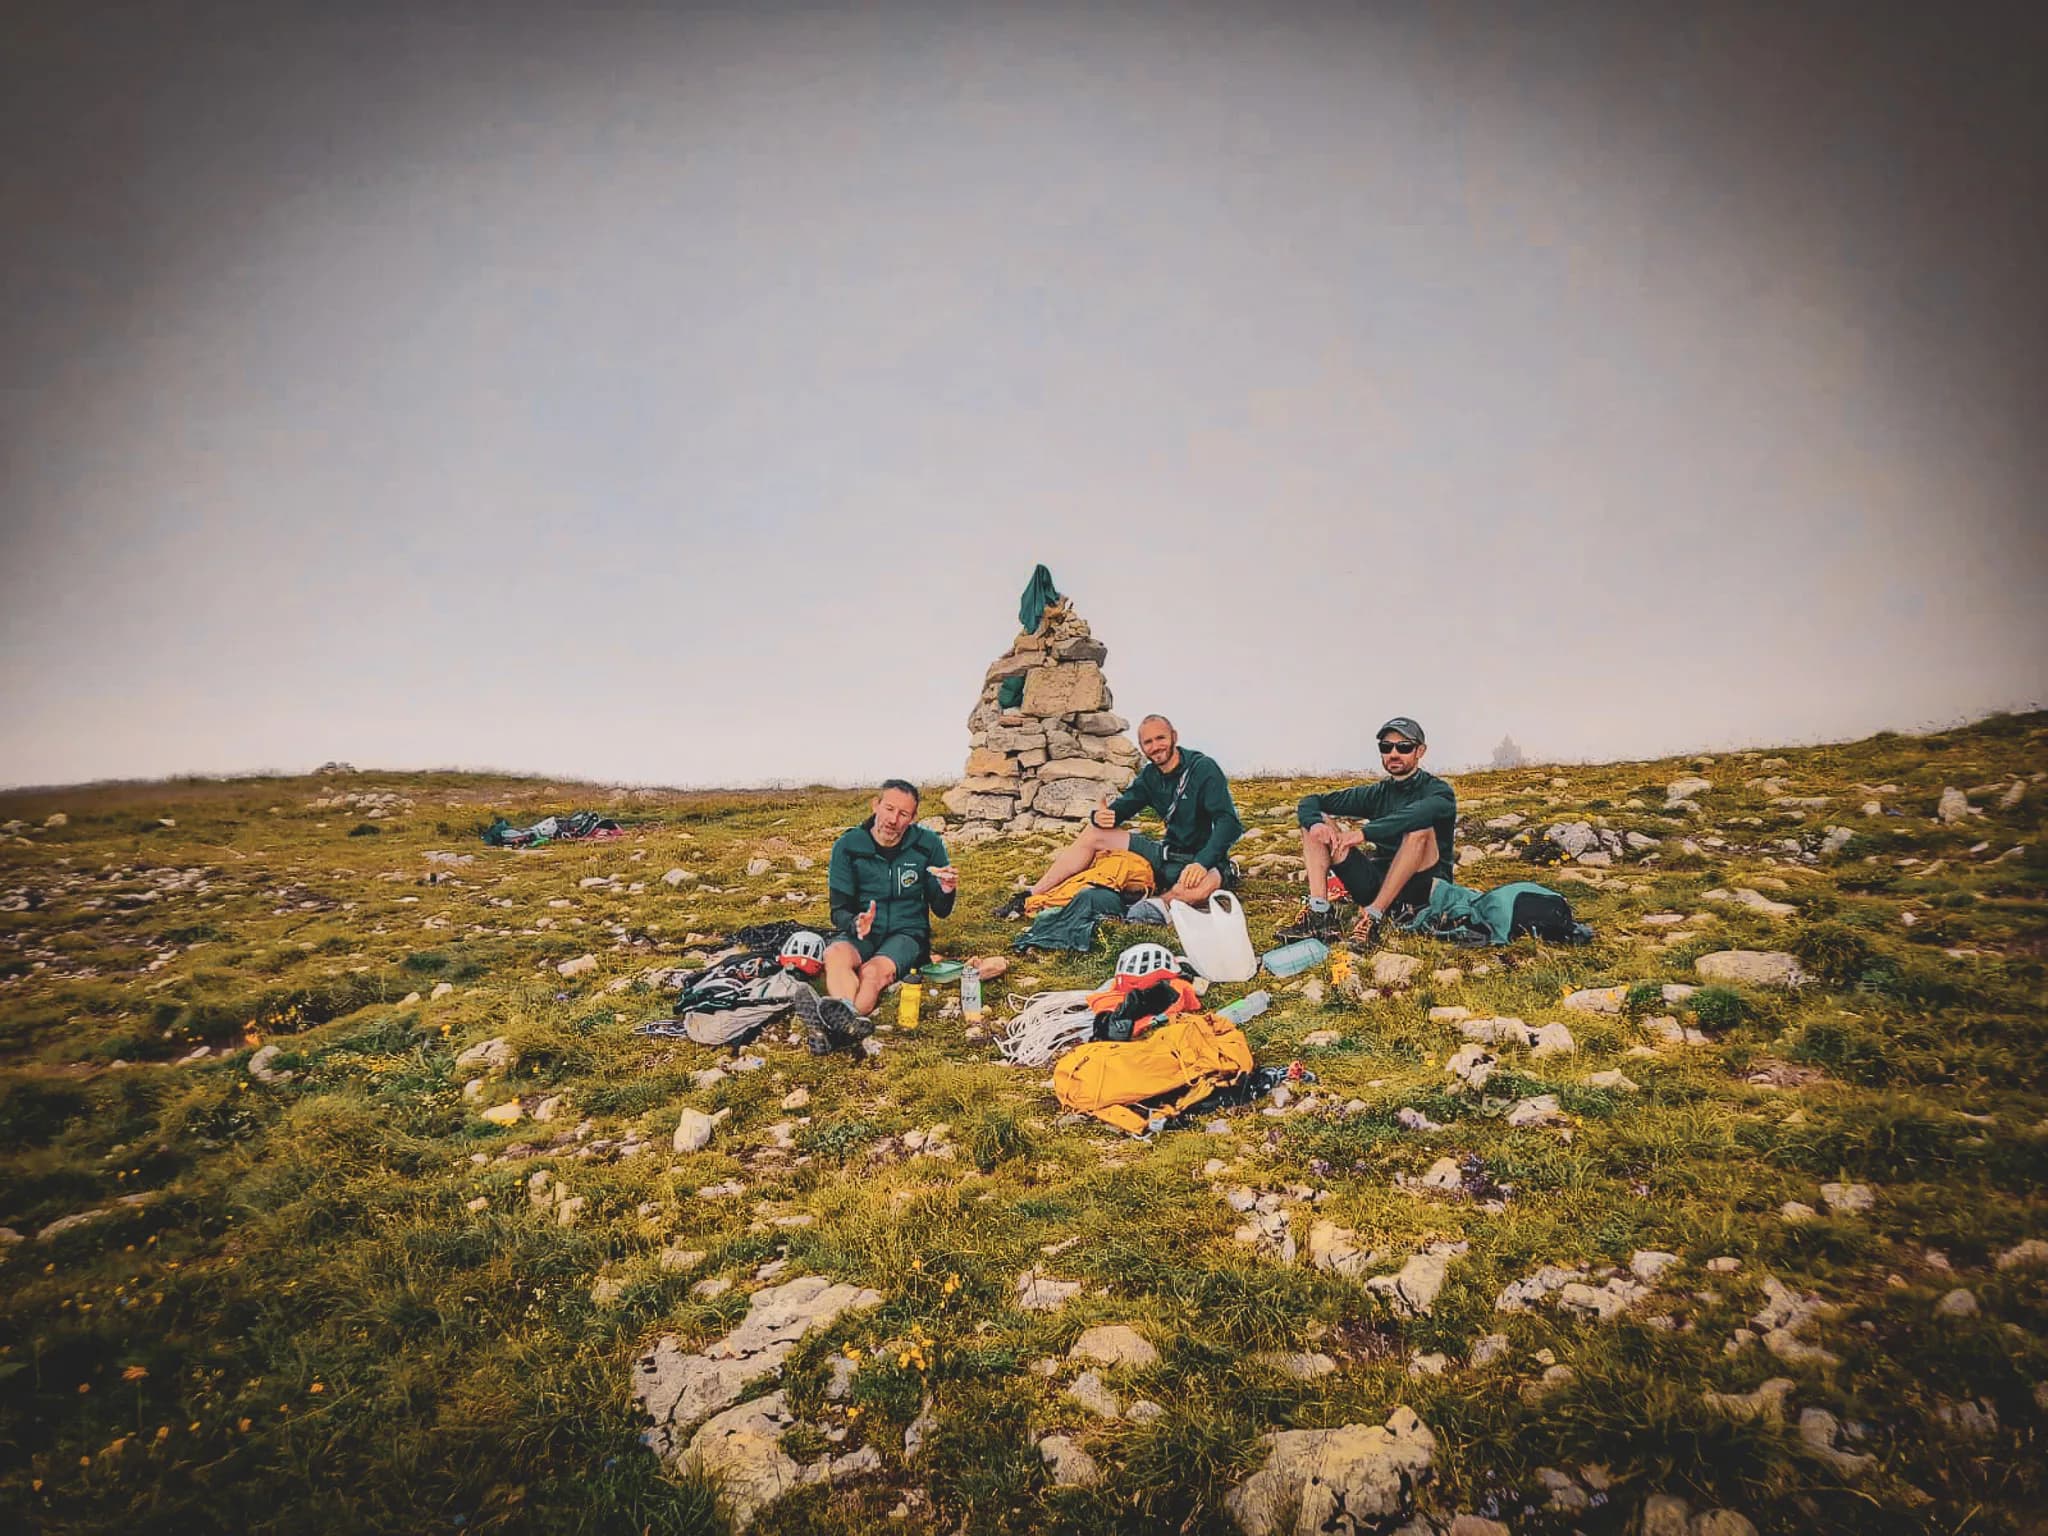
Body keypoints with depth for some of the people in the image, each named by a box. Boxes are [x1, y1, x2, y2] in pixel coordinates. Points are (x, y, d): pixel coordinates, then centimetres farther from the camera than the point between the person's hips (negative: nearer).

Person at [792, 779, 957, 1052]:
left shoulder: (928, 845, -2)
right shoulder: (848, 845, -3)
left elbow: (941, 911, 5)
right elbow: (839, 910, -3)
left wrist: (947, 892, -19)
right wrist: (855, 925, -27)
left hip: (907, 933, -1)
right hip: (859, 932, 1)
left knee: (874, 971, -35)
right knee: (835, 955, -35)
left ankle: (832, 1024, -59)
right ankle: (847, 1019, -62)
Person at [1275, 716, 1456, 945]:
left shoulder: (1438, 791, -3)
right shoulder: (1376, 793, 11)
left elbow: (1420, 814, -30)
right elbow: (1310, 802, 6)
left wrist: (1364, 833, -33)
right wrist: (1315, 823, -18)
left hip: (1423, 887, -5)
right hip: (1379, 883, 5)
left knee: (1420, 828, -33)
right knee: (1316, 821, -5)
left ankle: (1373, 917, -31)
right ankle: (1319, 914, -24)